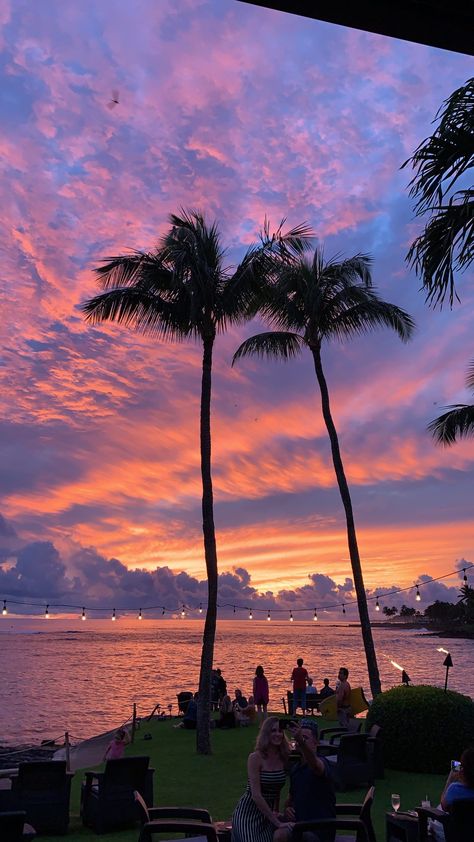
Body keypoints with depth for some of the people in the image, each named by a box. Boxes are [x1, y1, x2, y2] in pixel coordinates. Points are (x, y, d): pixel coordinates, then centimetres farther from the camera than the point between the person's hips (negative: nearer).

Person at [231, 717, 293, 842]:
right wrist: (277, 823, -21)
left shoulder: (284, 758, -2)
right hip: (248, 813, -4)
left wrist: (276, 811, 5)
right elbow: (256, 795, -21)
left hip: (268, 813, 5)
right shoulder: (255, 758, -17)